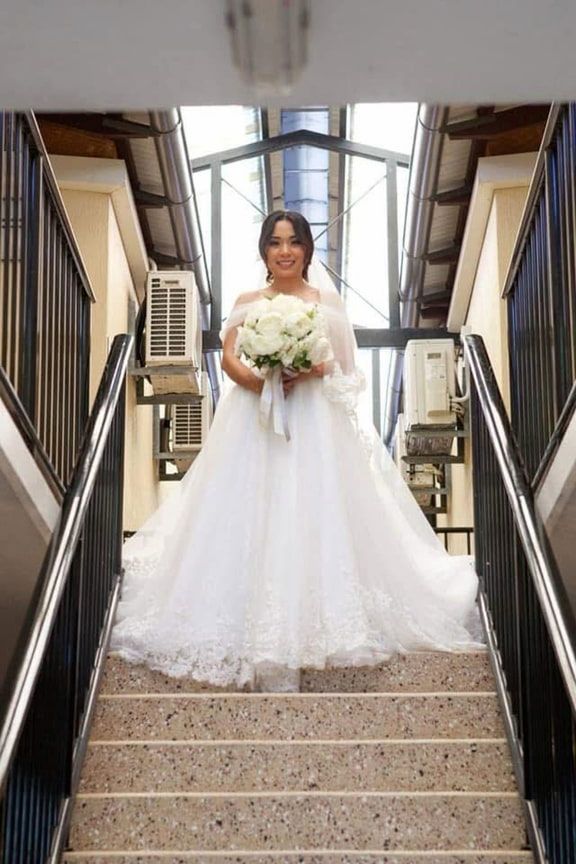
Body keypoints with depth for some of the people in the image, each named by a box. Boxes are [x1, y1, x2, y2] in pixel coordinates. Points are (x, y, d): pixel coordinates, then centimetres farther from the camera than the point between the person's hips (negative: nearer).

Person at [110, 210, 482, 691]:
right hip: (255, 419, 1)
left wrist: (311, 372, -15)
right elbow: (228, 357, 3)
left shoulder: (328, 300, 9)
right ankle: (259, 627, 3)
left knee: (315, 514, -6)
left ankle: (320, 615, 1)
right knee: (251, 517, -4)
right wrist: (255, 380, -16)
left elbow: (345, 362, 5)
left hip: (315, 421, -1)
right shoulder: (248, 301, 11)